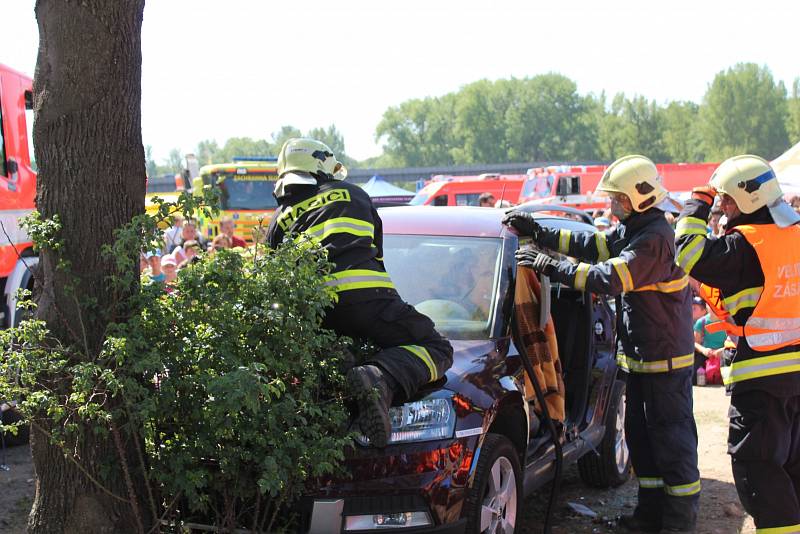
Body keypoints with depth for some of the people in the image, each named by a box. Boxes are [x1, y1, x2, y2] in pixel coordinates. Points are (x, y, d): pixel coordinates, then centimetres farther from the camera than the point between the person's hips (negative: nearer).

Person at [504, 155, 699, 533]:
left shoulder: (654, 238, -23)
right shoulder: (633, 230, 10)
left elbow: (611, 277, -29)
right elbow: (596, 246, 14)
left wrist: (552, 267, -25)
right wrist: (540, 234, 9)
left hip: (665, 358, -10)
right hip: (640, 355, 10)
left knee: (672, 436, -3)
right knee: (640, 432, 16)